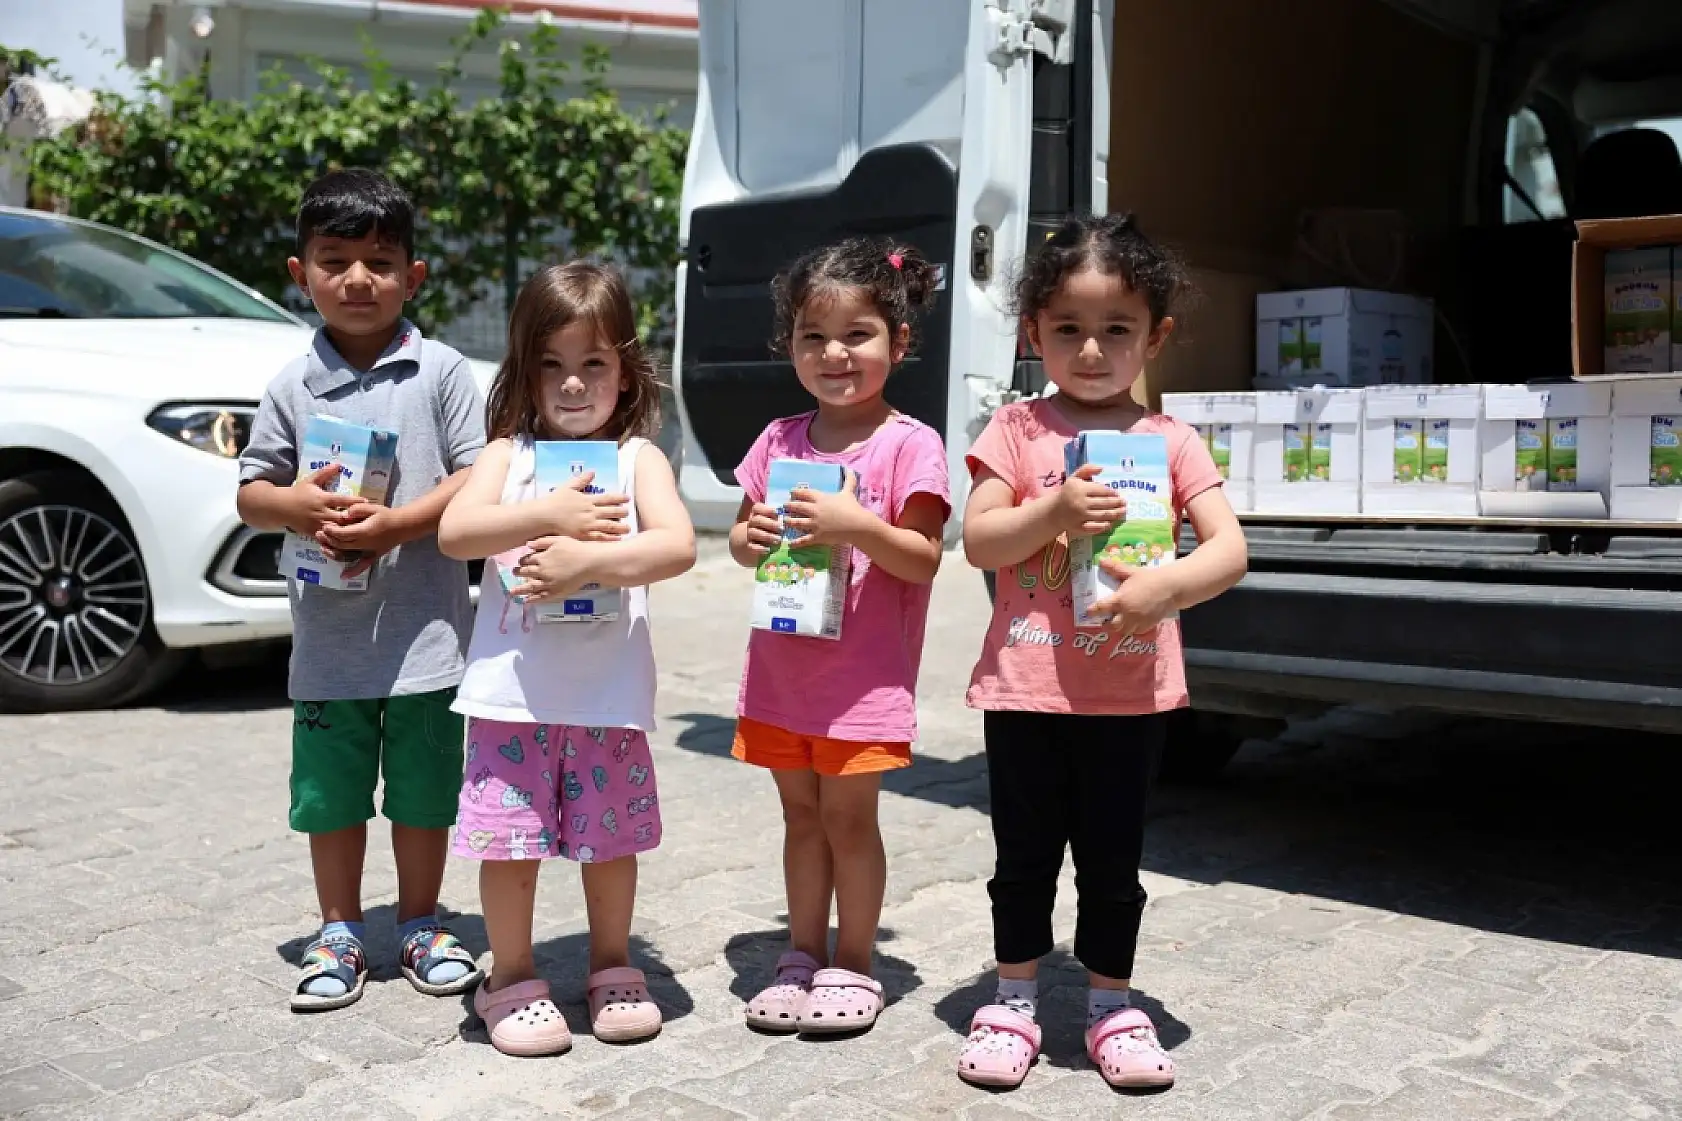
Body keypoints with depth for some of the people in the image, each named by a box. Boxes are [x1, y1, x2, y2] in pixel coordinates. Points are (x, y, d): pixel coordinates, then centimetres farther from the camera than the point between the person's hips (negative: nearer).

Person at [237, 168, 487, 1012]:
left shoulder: (441, 371, -3)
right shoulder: (293, 387, 4)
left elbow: (477, 479, -7)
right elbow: (250, 494, 8)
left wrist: (396, 525, -19)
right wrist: (300, 505, -14)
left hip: (424, 632, -2)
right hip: (328, 635, 2)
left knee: (424, 791, 10)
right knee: (332, 793, 12)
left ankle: (420, 926, 29)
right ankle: (339, 935, 29)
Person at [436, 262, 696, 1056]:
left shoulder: (637, 457, 2)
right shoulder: (507, 454, 5)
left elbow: (678, 546, -14)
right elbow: (454, 531, -11)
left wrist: (588, 560, -25)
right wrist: (550, 515, -20)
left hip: (608, 692, 0)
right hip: (511, 689, 1)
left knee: (608, 837, 11)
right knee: (510, 841, 5)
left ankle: (612, 969, 32)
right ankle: (511, 979, 25)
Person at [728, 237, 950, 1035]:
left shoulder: (909, 445, -9)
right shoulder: (779, 441, 7)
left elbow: (924, 558, -12)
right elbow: (740, 537, 12)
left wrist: (857, 526, -27)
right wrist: (752, 538, -11)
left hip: (864, 675, -5)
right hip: (780, 667, 5)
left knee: (848, 817, 4)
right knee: (801, 815, 15)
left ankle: (852, 964, 20)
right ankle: (803, 955, 28)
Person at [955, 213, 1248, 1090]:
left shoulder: (1170, 441, 1)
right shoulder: (1017, 429, 0)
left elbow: (1230, 550, -7)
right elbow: (977, 541, -6)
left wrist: (1167, 584, -26)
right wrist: (1056, 511, -22)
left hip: (1130, 689, 1)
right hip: (1025, 682, 0)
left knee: (1113, 856, 12)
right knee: (1025, 852, 12)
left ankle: (1111, 1003, 29)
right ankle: (1014, 998, 28)